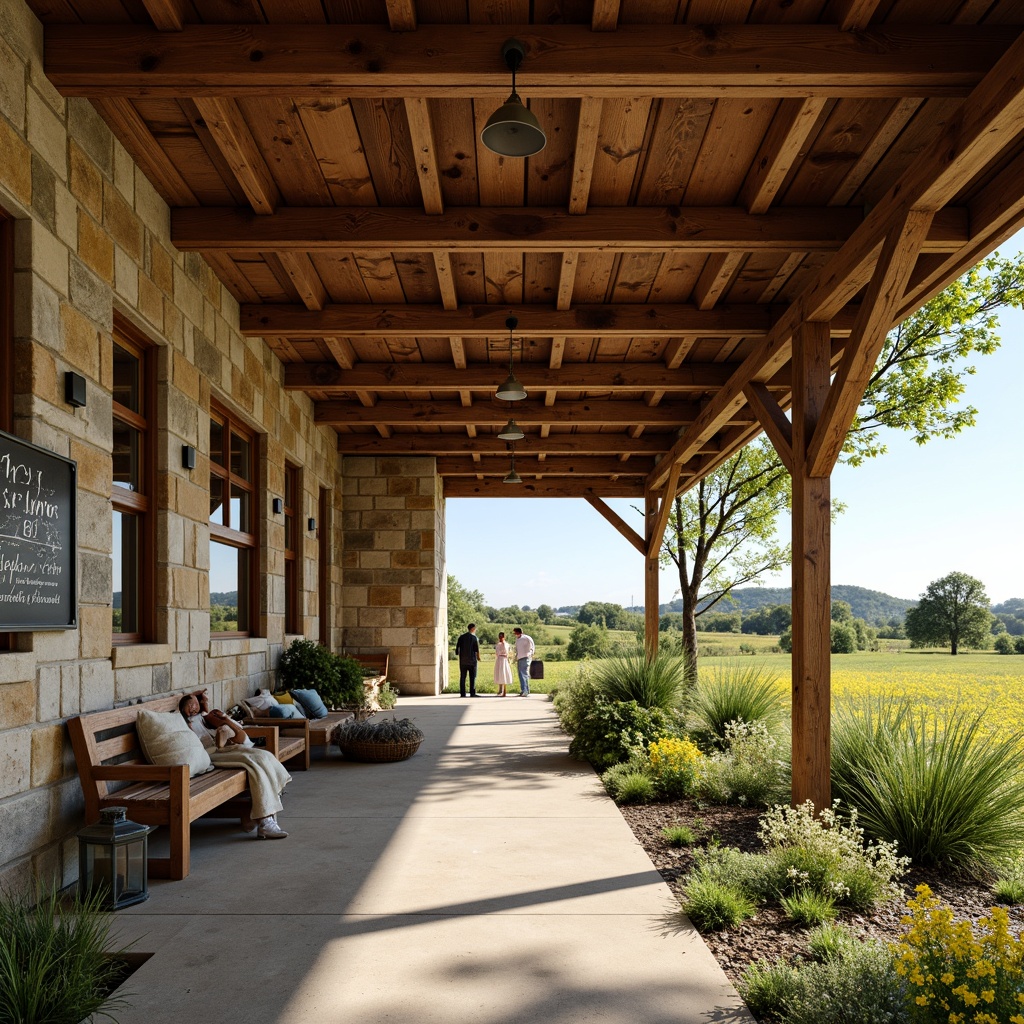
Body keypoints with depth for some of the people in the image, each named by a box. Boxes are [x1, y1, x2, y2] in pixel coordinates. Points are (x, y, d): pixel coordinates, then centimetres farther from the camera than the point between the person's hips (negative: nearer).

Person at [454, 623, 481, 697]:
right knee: (472, 677, 3)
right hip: (472, 660, -3)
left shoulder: (461, 637, 5)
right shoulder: (474, 637, -6)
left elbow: (457, 648, 4)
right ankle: (472, 693, -1)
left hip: (463, 660, 3)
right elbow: (477, 650, -7)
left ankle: (462, 693, 4)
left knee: (462, 677, 6)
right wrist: (478, 658, 8)